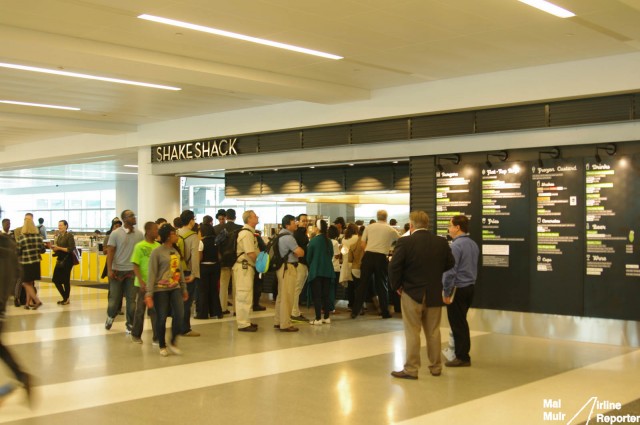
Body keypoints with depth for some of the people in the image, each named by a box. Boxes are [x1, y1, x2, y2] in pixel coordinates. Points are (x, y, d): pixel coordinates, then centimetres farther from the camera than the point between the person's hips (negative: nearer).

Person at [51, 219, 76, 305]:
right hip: (60, 259, 7)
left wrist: (59, 248, -19)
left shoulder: (69, 235, -9)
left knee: (66, 280, -1)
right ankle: (65, 298, 20)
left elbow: (71, 249, -16)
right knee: (55, 280, 5)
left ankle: (66, 299, 13)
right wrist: (54, 248, -3)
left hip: (67, 260, -7)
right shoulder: (59, 235, 11)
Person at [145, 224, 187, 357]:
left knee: (179, 315, -7)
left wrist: (184, 288, 19)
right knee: (161, 318, 2)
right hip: (160, 289, -5)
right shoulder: (157, 252, -8)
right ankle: (162, 346, 18)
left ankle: (173, 342, 12)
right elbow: (152, 273, -9)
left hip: (175, 288, 5)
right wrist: (149, 294, -13)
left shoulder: (176, 251, 10)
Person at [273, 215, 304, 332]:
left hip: (283, 267, 11)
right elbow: (300, 253, -19)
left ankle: (278, 322, 22)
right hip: (288, 268, -11)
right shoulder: (288, 237, -18)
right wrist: (300, 249, 1)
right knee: (287, 297, -7)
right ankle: (285, 324, -4)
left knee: (281, 296, 15)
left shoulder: (281, 235, 13)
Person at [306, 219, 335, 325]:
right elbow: (331, 255, 11)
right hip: (327, 271, 5)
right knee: (325, 294, 11)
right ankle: (326, 317, 14)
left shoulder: (313, 240, -11)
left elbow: (308, 257, -4)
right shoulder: (329, 241, 2)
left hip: (316, 271, -4)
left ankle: (318, 318, -4)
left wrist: (311, 266, 16)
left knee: (317, 295, -1)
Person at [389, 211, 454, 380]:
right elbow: (450, 264, 7)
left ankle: (411, 369, 6)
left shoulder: (405, 242, -14)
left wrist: (396, 286, -2)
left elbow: (394, 267, -16)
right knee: (433, 332, 14)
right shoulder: (441, 242, -1)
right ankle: (436, 367, 23)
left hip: (412, 294, -4)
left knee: (412, 333, 3)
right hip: (435, 294, 4)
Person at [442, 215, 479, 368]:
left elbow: (450, 270, -20)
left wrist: (446, 292, -14)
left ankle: (462, 357, 8)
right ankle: (463, 353, 26)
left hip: (457, 288, -8)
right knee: (462, 321, 18)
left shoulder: (456, 245, -18)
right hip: (470, 287, 8)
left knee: (457, 323, 1)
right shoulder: (473, 244, 8)